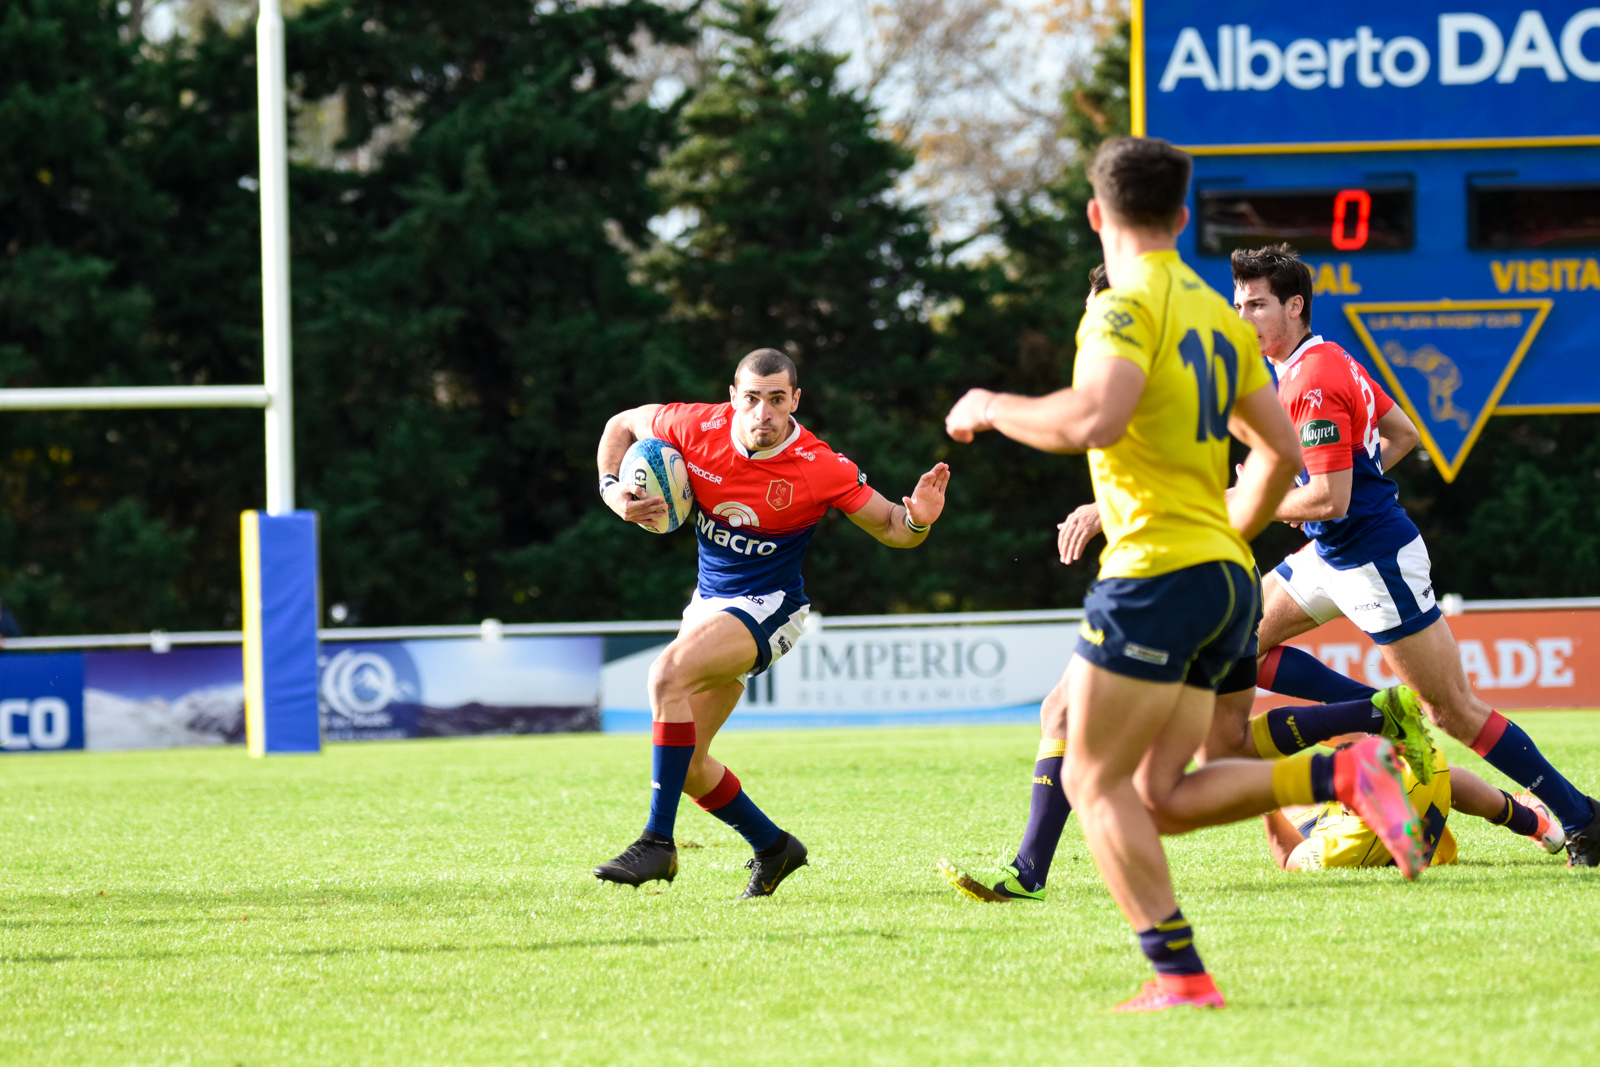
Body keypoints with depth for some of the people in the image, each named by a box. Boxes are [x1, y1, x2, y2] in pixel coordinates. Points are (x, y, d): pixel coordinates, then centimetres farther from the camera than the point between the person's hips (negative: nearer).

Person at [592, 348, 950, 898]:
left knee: (670, 672, -32)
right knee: (686, 764, 6)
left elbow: (889, 528, -9)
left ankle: (658, 842, -30)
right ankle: (773, 847, 30)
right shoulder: (699, 428, -11)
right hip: (710, 600, 6)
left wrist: (917, 518, -32)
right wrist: (612, 490, -9)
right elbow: (623, 424, 7)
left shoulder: (821, 470, -19)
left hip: (768, 606, -6)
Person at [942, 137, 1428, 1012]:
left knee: (1095, 781, -2)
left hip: (1158, 572, -8)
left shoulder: (1129, 305, -9)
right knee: (1162, 798, 11)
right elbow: (1281, 452, 21)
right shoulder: (1216, 313, 18)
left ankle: (1180, 975, -9)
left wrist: (992, 408, -9)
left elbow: (1093, 420, -26)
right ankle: (1341, 773, -4)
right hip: (1226, 576, 8)